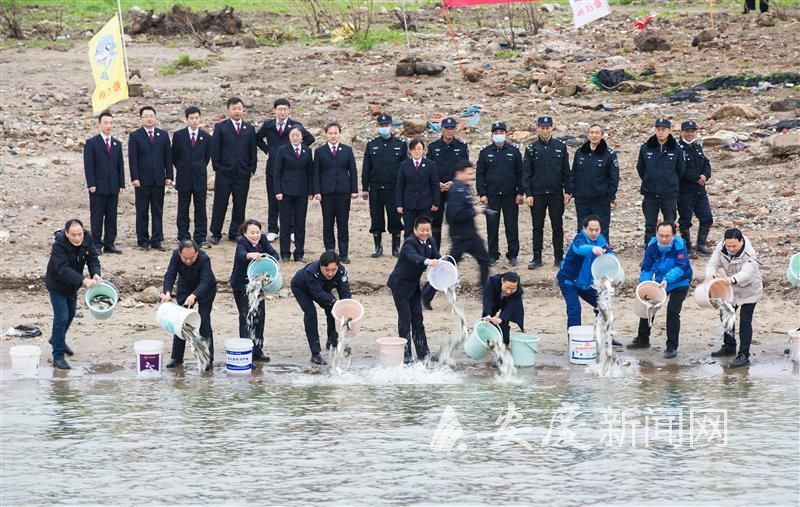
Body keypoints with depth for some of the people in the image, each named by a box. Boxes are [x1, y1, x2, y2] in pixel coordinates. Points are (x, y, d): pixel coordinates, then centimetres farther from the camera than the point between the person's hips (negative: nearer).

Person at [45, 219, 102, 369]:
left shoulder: (87, 239, -16)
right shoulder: (59, 246, -34)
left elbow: (92, 258, -12)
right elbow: (63, 269, -41)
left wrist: (95, 274, -34)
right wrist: (83, 280, -52)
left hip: (72, 285, 7)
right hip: (57, 285, -7)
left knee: (70, 314, 24)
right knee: (61, 317, -11)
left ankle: (58, 340, 51)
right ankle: (58, 357, -4)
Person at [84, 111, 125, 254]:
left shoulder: (117, 144, 14)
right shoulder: (91, 143, -1)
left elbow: (120, 166, 14)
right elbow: (88, 166, -6)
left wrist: (121, 184, 6)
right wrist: (91, 184, -13)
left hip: (113, 188, 5)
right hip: (98, 188, -5)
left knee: (112, 218, 5)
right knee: (97, 217, -2)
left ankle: (109, 244, 10)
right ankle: (96, 245, 1)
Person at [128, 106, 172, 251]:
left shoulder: (163, 135, 10)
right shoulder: (135, 136, 1)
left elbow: (168, 156, 9)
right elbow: (132, 159, -3)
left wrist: (169, 176, 2)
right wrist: (134, 178, -12)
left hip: (159, 179, 3)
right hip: (142, 180, -3)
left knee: (158, 212, 5)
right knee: (142, 212, 2)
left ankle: (157, 241, 10)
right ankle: (143, 242, 6)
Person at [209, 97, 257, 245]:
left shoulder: (249, 129, 11)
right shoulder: (220, 127, 2)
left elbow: (253, 151, 11)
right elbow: (215, 149, 0)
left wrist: (252, 169, 2)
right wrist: (217, 167, -6)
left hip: (243, 174, 3)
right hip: (224, 172, -3)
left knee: (240, 206, 5)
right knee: (220, 204, 1)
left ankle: (235, 233, 14)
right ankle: (215, 234, 8)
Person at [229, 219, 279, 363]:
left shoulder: (262, 240, -4)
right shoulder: (242, 242, -21)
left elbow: (273, 253, -11)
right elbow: (241, 255, -42)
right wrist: (250, 255, -64)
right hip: (241, 285, -6)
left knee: (259, 316, 11)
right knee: (246, 317, -11)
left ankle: (257, 350, 24)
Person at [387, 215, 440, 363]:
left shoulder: (430, 242, 0)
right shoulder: (410, 243, -26)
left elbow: (437, 258, -2)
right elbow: (413, 256, -46)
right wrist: (427, 261, -65)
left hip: (413, 285, 7)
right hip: (400, 284, -7)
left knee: (417, 318, 11)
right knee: (405, 318, -7)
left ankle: (423, 352, 18)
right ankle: (406, 355, -2)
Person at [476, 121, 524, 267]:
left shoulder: (514, 152, 4)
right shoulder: (485, 153, 5)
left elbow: (520, 173, 5)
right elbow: (480, 174, 5)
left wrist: (520, 192, -2)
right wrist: (482, 193, -3)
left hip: (510, 195, -1)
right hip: (491, 195, 1)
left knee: (512, 226, 2)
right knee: (492, 227, 3)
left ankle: (513, 255, 10)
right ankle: (493, 254, 10)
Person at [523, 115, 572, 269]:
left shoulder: (560, 147, 3)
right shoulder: (531, 148, 2)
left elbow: (566, 171, 6)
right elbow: (526, 172, 2)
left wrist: (568, 191, 0)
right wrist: (528, 193, -5)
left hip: (556, 193, 0)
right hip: (538, 193, 0)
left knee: (557, 226, 4)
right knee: (537, 227, 5)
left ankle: (559, 258, 10)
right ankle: (537, 258, 11)